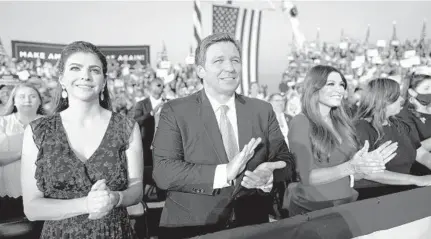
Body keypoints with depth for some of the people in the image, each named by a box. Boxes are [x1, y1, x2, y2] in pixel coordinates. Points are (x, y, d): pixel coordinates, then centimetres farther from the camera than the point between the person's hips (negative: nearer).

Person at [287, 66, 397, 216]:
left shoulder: (342, 122, 6)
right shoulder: (301, 123, -10)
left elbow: (354, 174, 8)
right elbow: (307, 177, -16)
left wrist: (368, 163, -11)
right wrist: (349, 167, -25)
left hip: (347, 204, 5)